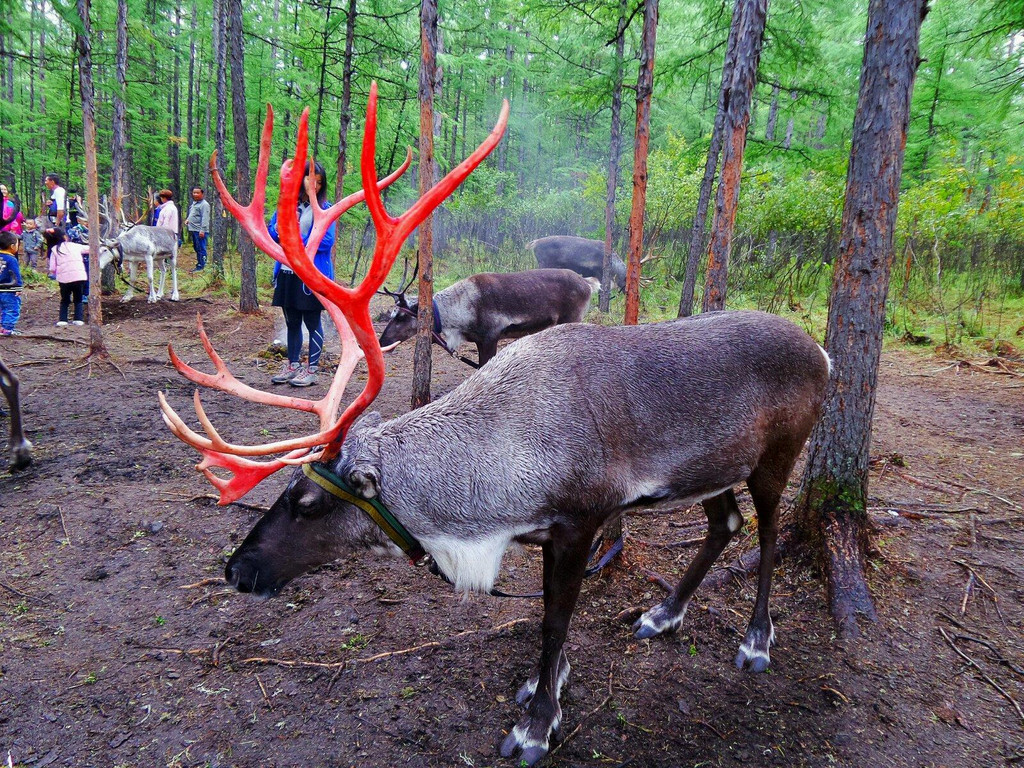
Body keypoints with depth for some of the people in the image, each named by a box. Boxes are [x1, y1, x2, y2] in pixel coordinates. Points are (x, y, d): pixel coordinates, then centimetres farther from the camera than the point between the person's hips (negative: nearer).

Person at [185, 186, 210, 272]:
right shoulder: (193, 203, 20)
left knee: (201, 249, -8)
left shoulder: (204, 204, -10)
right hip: (193, 230, 10)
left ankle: (201, 266, -7)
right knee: (197, 248, 15)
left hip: (200, 231, -10)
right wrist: (187, 219, 13)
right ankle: (199, 264, 22)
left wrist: (202, 230, -24)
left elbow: (205, 219, -17)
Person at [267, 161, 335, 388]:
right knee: (292, 322, 15)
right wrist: (279, 229, -9)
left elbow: (326, 241, -14)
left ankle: (312, 370, 11)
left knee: (312, 322, 3)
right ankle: (293, 365, 27)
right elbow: (270, 230, 13)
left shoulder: (324, 208, -5)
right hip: (287, 273, 6)